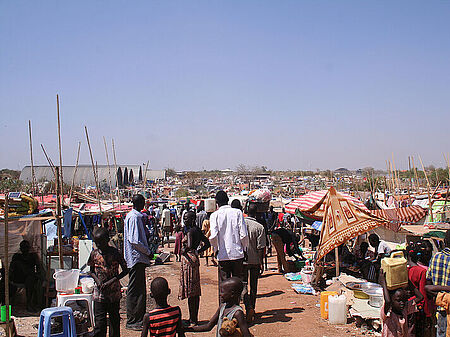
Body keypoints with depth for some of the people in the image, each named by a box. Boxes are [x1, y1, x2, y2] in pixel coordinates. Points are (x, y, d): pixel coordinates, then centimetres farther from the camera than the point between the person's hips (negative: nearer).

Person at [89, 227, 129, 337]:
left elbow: (125, 270, -4)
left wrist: (111, 281, -14)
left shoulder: (114, 253, -9)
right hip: (99, 292, 1)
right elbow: (92, 271, 12)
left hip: (114, 291, -1)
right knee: (100, 321, -3)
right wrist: (97, 280, -8)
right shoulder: (94, 254, -1)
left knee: (114, 318, 12)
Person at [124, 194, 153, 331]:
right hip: (137, 258, -10)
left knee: (140, 289, 15)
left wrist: (146, 252, 16)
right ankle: (132, 321, 4)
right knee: (134, 291, -3)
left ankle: (140, 318, 23)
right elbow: (134, 241, -22)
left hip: (138, 259, 10)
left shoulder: (134, 216, 16)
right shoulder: (134, 217, -15)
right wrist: (148, 252, -13)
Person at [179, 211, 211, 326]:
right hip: (194, 259, 10)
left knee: (190, 291, -4)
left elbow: (189, 245, -31)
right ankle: (194, 318, 22)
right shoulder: (197, 230, 12)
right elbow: (207, 243, 18)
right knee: (195, 291, 13)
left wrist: (184, 251, -11)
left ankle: (192, 319, 2)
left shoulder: (190, 231, -15)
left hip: (188, 259, -10)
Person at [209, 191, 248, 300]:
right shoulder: (238, 212, -2)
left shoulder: (215, 215, -5)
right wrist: (244, 248, 8)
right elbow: (244, 235, -6)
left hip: (223, 255, -1)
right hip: (238, 254, 1)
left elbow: (213, 236, -15)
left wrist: (216, 249, 3)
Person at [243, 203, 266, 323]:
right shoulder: (259, 227, -10)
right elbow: (261, 247, -9)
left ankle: (248, 307, -16)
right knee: (254, 286, 14)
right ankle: (252, 310, 23)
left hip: (242, 260, 0)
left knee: (243, 284, 4)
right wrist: (261, 263, 0)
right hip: (255, 261, 0)